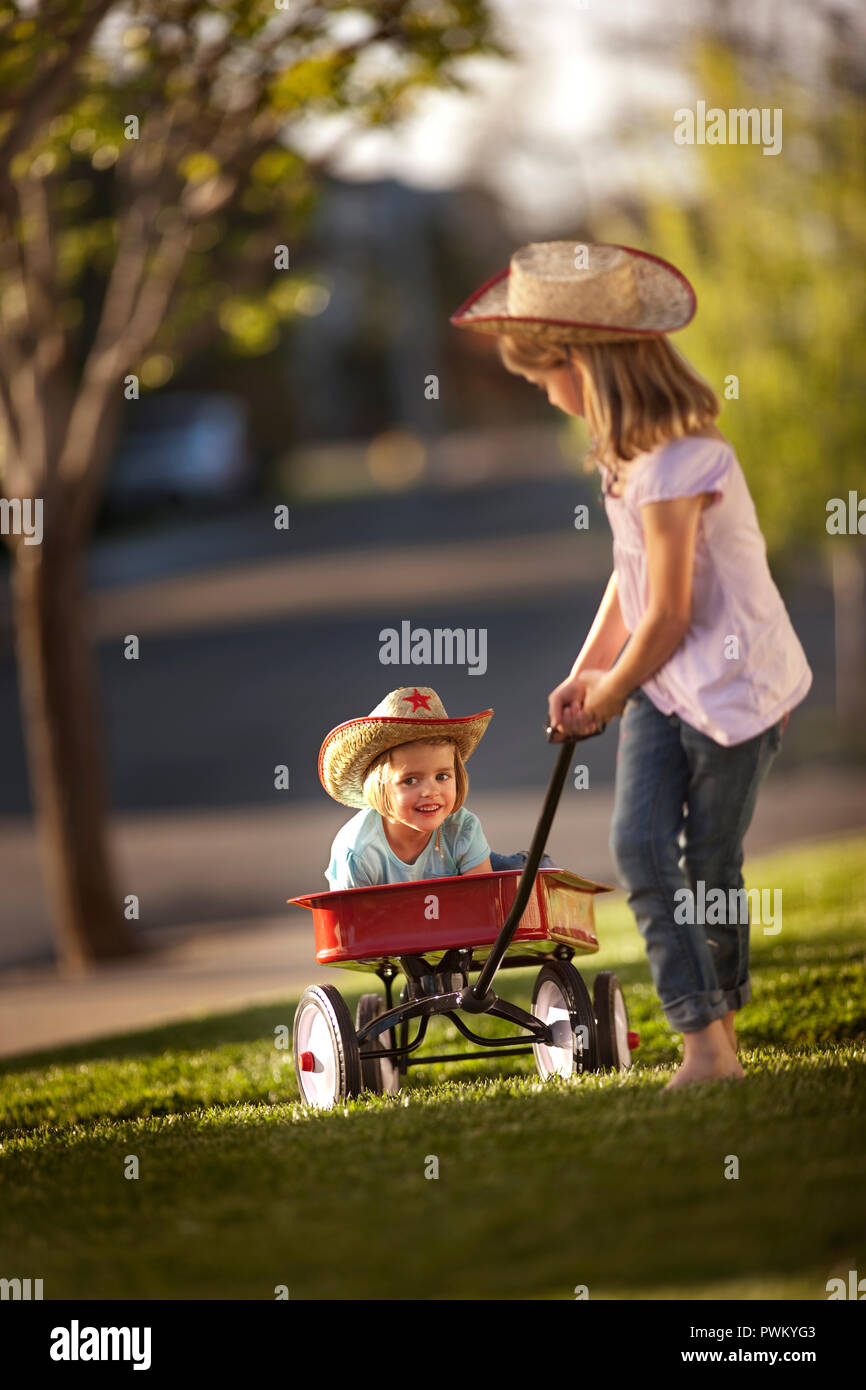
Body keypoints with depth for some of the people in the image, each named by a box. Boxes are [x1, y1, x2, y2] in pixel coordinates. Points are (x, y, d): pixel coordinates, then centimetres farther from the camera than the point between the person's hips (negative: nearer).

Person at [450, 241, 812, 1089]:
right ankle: (704, 1034, -8)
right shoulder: (633, 447, 6)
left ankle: (717, 1023, 16)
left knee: (710, 865, 1)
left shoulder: (674, 467, -24)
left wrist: (613, 692, -4)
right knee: (639, 845, -7)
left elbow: (667, 617, -19)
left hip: (733, 680, -8)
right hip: (662, 682, 8)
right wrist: (585, 676, 10)